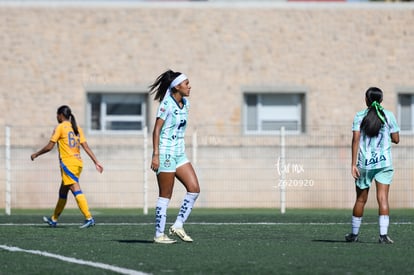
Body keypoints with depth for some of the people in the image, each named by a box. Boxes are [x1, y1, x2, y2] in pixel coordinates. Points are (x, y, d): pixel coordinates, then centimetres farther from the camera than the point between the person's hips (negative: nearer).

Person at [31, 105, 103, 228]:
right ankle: (54, 219, 29)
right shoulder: (77, 128, 14)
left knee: (76, 190, -15)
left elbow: (49, 147, -5)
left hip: (67, 163, -8)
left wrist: (36, 154, 10)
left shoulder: (60, 127, -5)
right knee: (62, 192, 18)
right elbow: (86, 147, 8)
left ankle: (89, 218, -25)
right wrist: (96, 162, 6)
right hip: (78, 163, 8)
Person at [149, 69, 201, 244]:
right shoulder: (167, 104, -13)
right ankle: (159, 235, 3)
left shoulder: (185, 103, 11)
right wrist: (155, 155, -20)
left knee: (194, 189, -2)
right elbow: (156, 130, -15)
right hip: (165, 153, -8)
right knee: (165, 196, -4)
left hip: (179, 153, 8)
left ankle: (178, 226, 6)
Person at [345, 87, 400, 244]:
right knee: (383, 198, -5)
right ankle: (383, 234, -16)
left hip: (364, 163, 0)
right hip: (384, 162, 0)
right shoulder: (389, 116, 2)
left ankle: (354, 234, 23)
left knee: (360, 200, 12)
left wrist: (353, 164, -7)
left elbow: (355, 139, -6)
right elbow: (396, 139, 4)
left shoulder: (360, 116, 1)